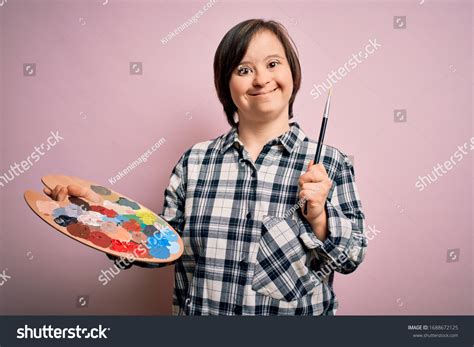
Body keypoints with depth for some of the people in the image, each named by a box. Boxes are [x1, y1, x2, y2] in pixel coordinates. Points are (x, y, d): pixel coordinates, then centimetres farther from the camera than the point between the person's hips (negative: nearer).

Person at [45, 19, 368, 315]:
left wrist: (317, 217, -24)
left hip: (297, 309, -1)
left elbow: (351, 258, -7)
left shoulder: (331, 164, -11)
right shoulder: (195, 161, -6)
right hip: (198, 307, 2)